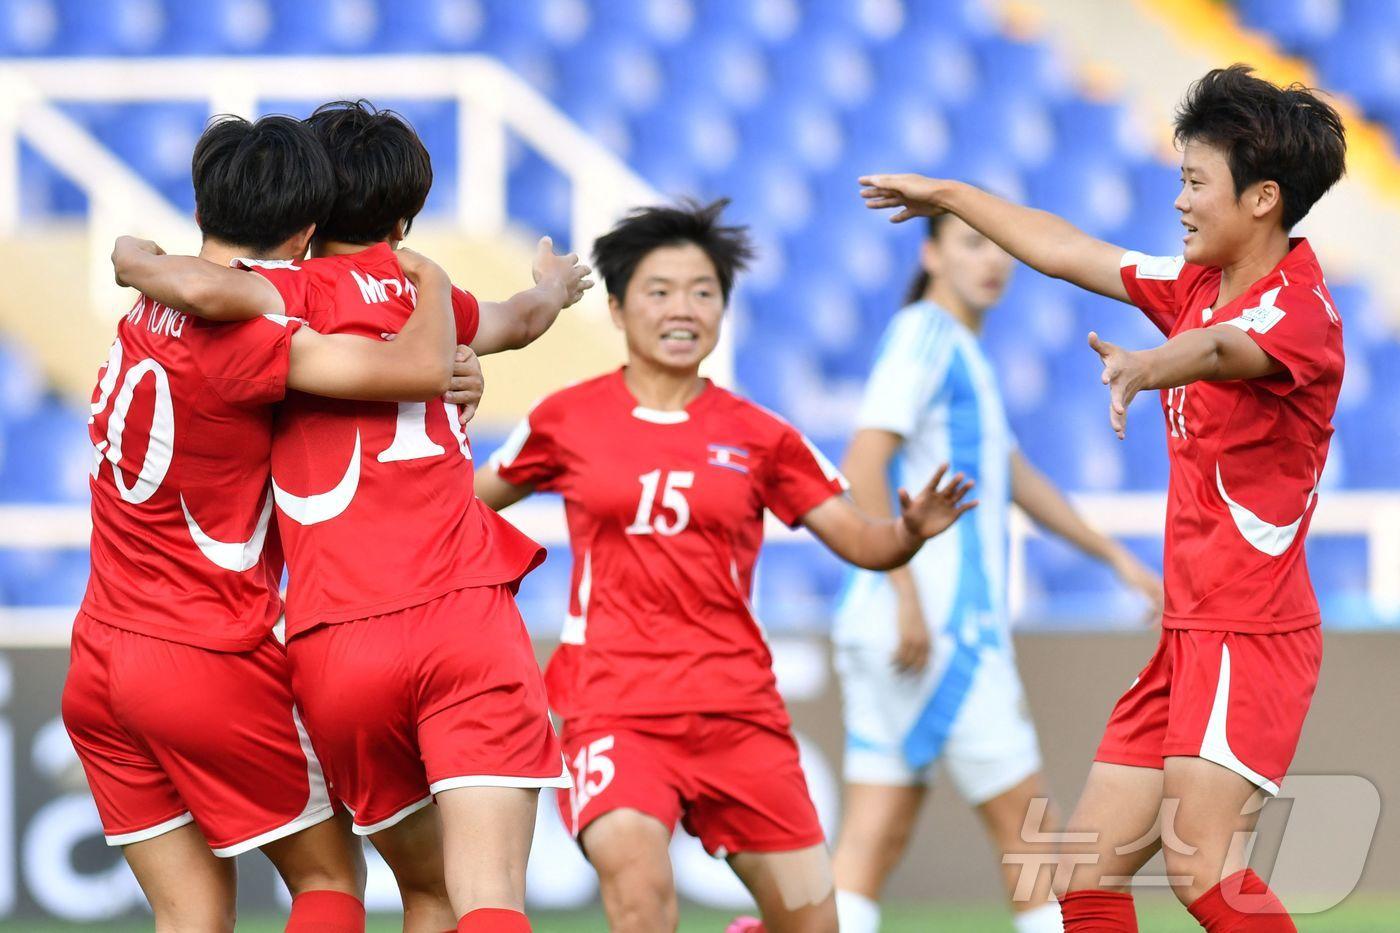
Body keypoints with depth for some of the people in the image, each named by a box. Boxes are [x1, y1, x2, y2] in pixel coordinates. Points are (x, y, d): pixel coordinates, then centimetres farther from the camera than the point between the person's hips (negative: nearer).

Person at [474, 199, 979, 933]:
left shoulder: (758, 437, 7)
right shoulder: (568, 419, 5)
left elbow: (860, 541, 6)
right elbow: (470, 504, 18)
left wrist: (911, 530, -15)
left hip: (735, 707, 3)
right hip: (612, 702, -3)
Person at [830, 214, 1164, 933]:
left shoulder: (962, 353, 22)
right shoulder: (924, 334, -8)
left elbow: (1017, 479, 31)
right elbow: (863, 466, -18)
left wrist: (1115, 556, 32)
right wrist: (909, 596, -23)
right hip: (942, 626, -9)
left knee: (877, 834, 2)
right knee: (1024, 818, -2)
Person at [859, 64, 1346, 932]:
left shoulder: (1298, 307, -14)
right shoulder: (1198, 284, 13)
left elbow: (1219, 349, -37)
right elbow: (1070, 252, 27)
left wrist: (1144, 367, -58)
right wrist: (949, 195, 37)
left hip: (1250, 633, -9)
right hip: (1190, 630, 9)